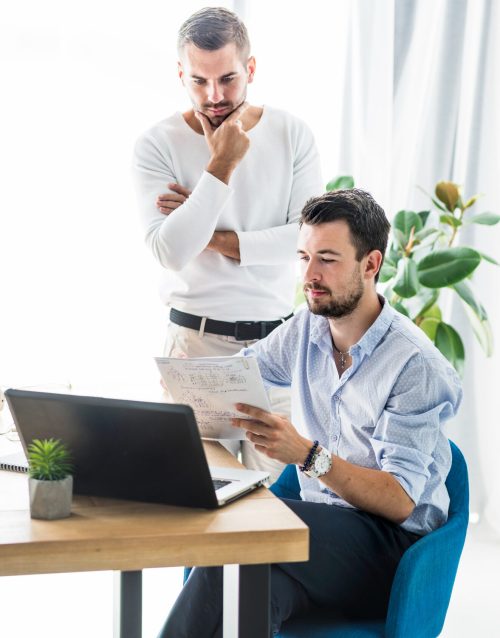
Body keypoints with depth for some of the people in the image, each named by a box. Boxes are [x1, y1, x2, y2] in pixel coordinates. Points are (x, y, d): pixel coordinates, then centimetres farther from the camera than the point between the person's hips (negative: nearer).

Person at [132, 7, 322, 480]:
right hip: (195, 340, -1)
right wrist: (221, 166, -19)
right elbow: (171, 252, -17)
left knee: (276, 475, 3)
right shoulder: (157, 146, -5)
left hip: (276, 337, 2)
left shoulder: (292, 135, 0)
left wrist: (216, 238, -12)